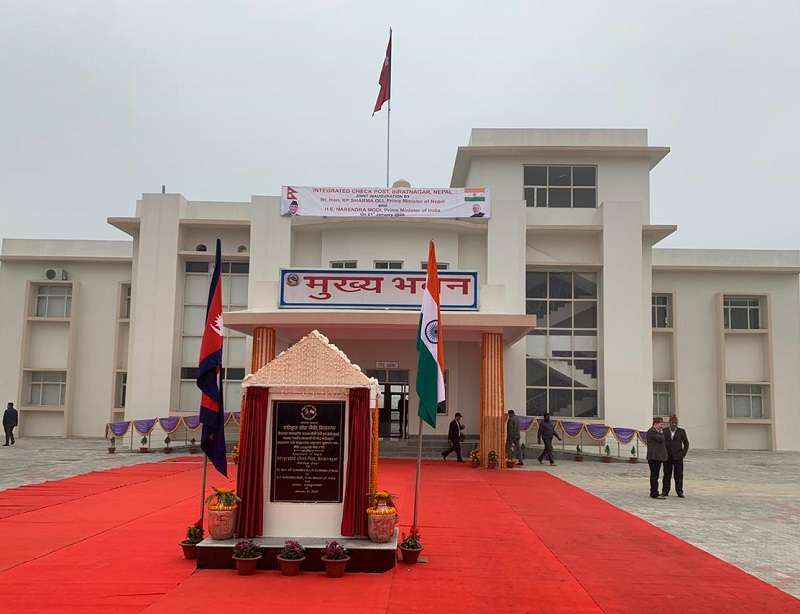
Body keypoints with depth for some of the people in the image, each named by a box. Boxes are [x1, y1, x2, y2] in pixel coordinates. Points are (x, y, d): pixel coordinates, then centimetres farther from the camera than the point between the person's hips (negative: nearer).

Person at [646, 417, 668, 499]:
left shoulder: (656, 431, 19)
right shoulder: (651, 432, -14)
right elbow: (661, 439, -21)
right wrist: (661, 433, -2)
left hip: (658, 457, 11)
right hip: (654, 457, -11)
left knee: (654, 475, 14)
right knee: (654, 475, -8)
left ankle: (653, 492, 20)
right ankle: (655, 494, -7)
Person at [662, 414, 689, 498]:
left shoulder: (681, 431, 1)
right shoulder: (664, 431, 3)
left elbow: (686, 444, 5)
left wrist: (683, 454, -2)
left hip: (678, 457, -1)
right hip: (667, 457, 1)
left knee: (679, 475, 1)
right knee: (667, 474, 4)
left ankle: (679, 491, 7)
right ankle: (665, 491, 9)